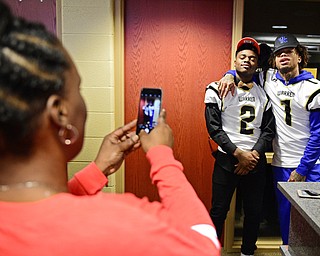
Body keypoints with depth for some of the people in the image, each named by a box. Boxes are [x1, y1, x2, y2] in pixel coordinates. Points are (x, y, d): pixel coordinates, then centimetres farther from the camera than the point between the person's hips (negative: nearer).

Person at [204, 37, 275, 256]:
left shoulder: (263, 94, 8)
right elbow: (214, 128, -9)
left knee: (254, 212, 12)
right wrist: (239, 154, -15)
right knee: (219, 211, 4)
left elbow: (268, 130, 4)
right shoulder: (217, 90, -3)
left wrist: (255, 154, -12)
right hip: (227, 160, -3)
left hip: (256, 161, 4)